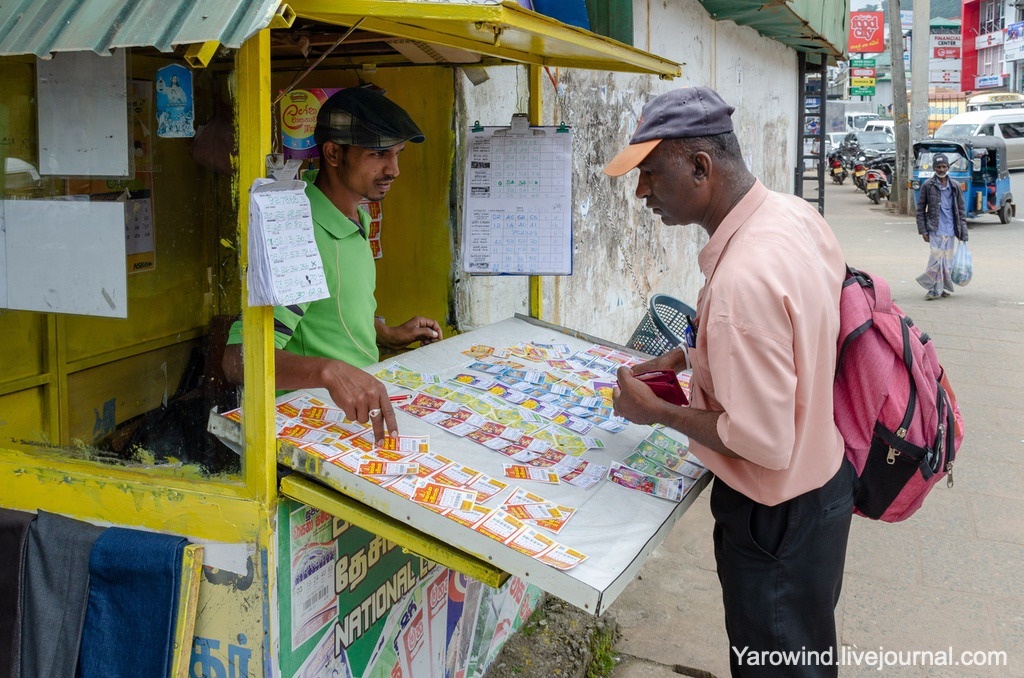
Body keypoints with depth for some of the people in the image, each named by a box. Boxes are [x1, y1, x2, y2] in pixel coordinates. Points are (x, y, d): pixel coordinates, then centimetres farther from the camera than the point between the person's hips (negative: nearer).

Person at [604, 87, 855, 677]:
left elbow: (763, 442, -30)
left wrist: (658, 411, -16)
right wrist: (689, 357, 7)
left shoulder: (742, 279, -35)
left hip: (777, 518, -9)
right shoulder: (794, 214, -5)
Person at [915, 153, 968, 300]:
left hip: (950, 230, 3)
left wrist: (963, 233, 5)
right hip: (935, 230, -3)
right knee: (936, 258, -12)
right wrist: (923, 230, -4)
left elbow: (961, 210, 10)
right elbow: (920, 209, 2)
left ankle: (944, 288, 18)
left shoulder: (955, 186, 8)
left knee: (948, 261, 6)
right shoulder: (928, 185, 0)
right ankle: (934, 289, -4)